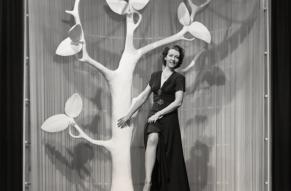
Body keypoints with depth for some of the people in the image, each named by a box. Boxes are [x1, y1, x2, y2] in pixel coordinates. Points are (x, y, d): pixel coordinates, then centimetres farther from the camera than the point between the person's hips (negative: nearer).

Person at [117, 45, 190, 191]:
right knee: (152, 140, -26)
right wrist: (129, 115, 20)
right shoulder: (155, 76, 15)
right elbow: (143, 96, 19)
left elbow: (178, 102, -8)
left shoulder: (179, 78, 2)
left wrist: (158, 114, -14)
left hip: (168, 118, -2)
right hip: (153, 118, 2)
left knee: (168, 156, -6)